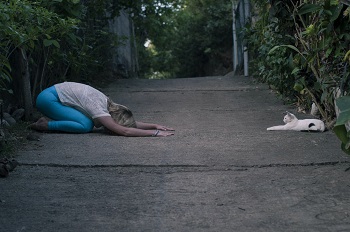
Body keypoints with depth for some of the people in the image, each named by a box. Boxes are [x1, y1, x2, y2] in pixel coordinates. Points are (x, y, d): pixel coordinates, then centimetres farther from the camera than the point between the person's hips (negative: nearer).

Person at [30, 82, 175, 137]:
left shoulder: (109, 105, -3)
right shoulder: (98, 109, -28)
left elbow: (132, 123, 3)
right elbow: (124, 131, -36)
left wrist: (155, 125, -8)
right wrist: (155, 133, -35)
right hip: (48, 98, -9)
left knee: (91, 125, 0)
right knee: (86, 125, -22)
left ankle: (52, 119, 8)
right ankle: (46, 125, -10)